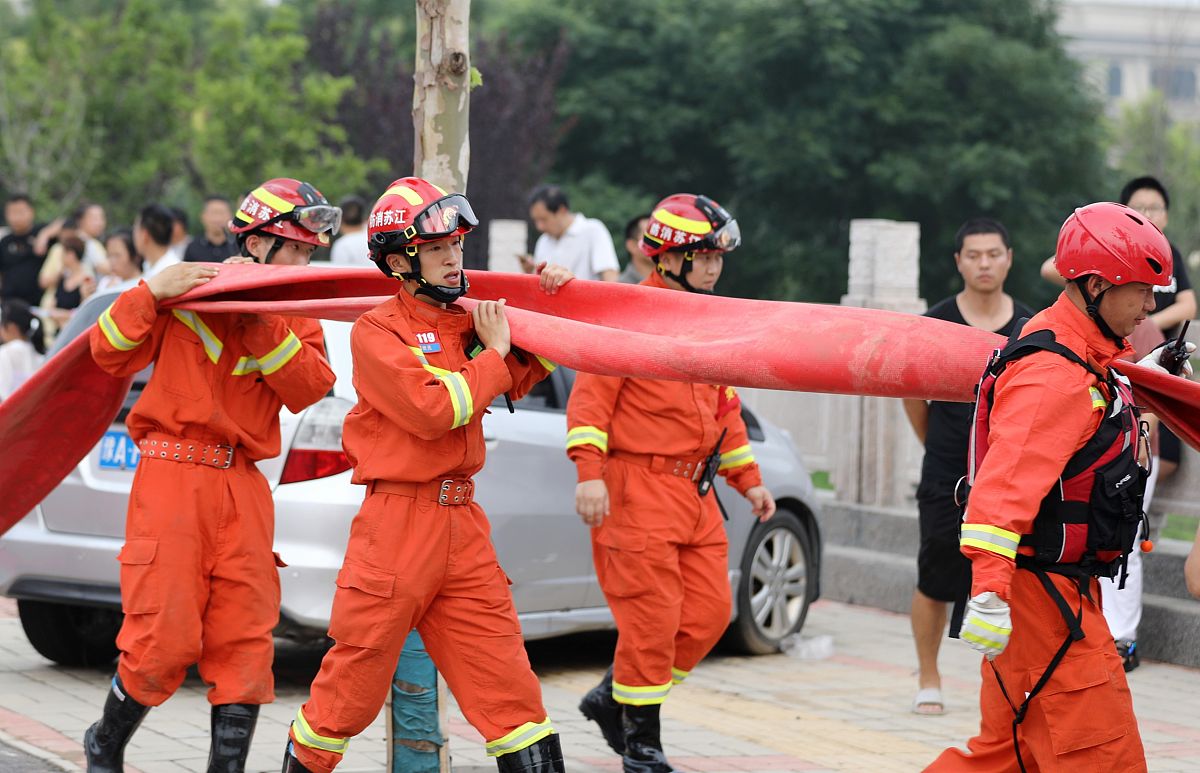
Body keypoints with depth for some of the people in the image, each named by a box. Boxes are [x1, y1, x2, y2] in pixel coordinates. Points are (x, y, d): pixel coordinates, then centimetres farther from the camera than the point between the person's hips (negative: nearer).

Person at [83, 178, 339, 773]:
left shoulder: (296, 316, 15)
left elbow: (309, 388, -3)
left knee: (246, 640, -1)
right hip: (173, 476, -4)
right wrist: (151, 292, -13)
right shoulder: (187, 291, 4)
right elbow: (109, 355, 1)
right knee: (165, 639, -7)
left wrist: (261, 321, -12)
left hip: (243, 488, 4)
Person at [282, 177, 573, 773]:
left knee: (507, 679, 2)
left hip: (462, 523, 6)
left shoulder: (467, 322, 12)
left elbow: (525, 372, 26)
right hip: (397, 521, -5)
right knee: (354, 683, 2)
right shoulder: (377, 331, -6)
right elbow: (432, 409, -18)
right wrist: (493, 355, -7)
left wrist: (552, 301, 11)